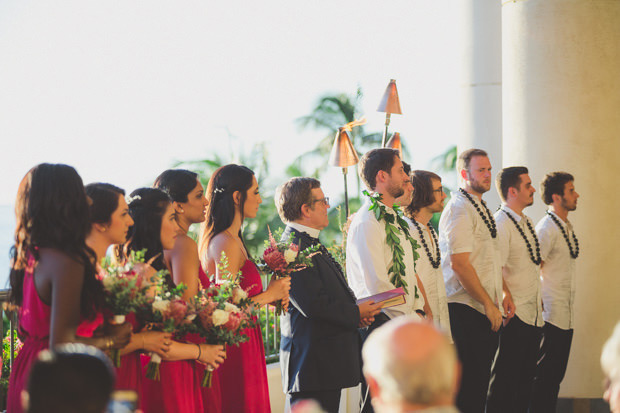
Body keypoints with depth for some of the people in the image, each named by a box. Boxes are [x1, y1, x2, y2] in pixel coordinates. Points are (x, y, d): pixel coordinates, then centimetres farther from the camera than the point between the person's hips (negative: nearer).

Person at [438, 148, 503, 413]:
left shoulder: (481, 209, 18)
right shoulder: (459, 210, -13)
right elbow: (459, 264, -20)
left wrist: (500, 300, 14)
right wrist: (488, 304, -17)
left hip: (486, 311, 9)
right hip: (467, 309, -9)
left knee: (480, 379, 11)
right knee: (467, 384, -7)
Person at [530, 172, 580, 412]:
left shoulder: (566, 227, 15)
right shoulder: (547, 228, -13)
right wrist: (539, 305, -18)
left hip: (566, 315, 9)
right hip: (551, 314, -9)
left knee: (556, 374, 10)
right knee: (545, 375, -6)